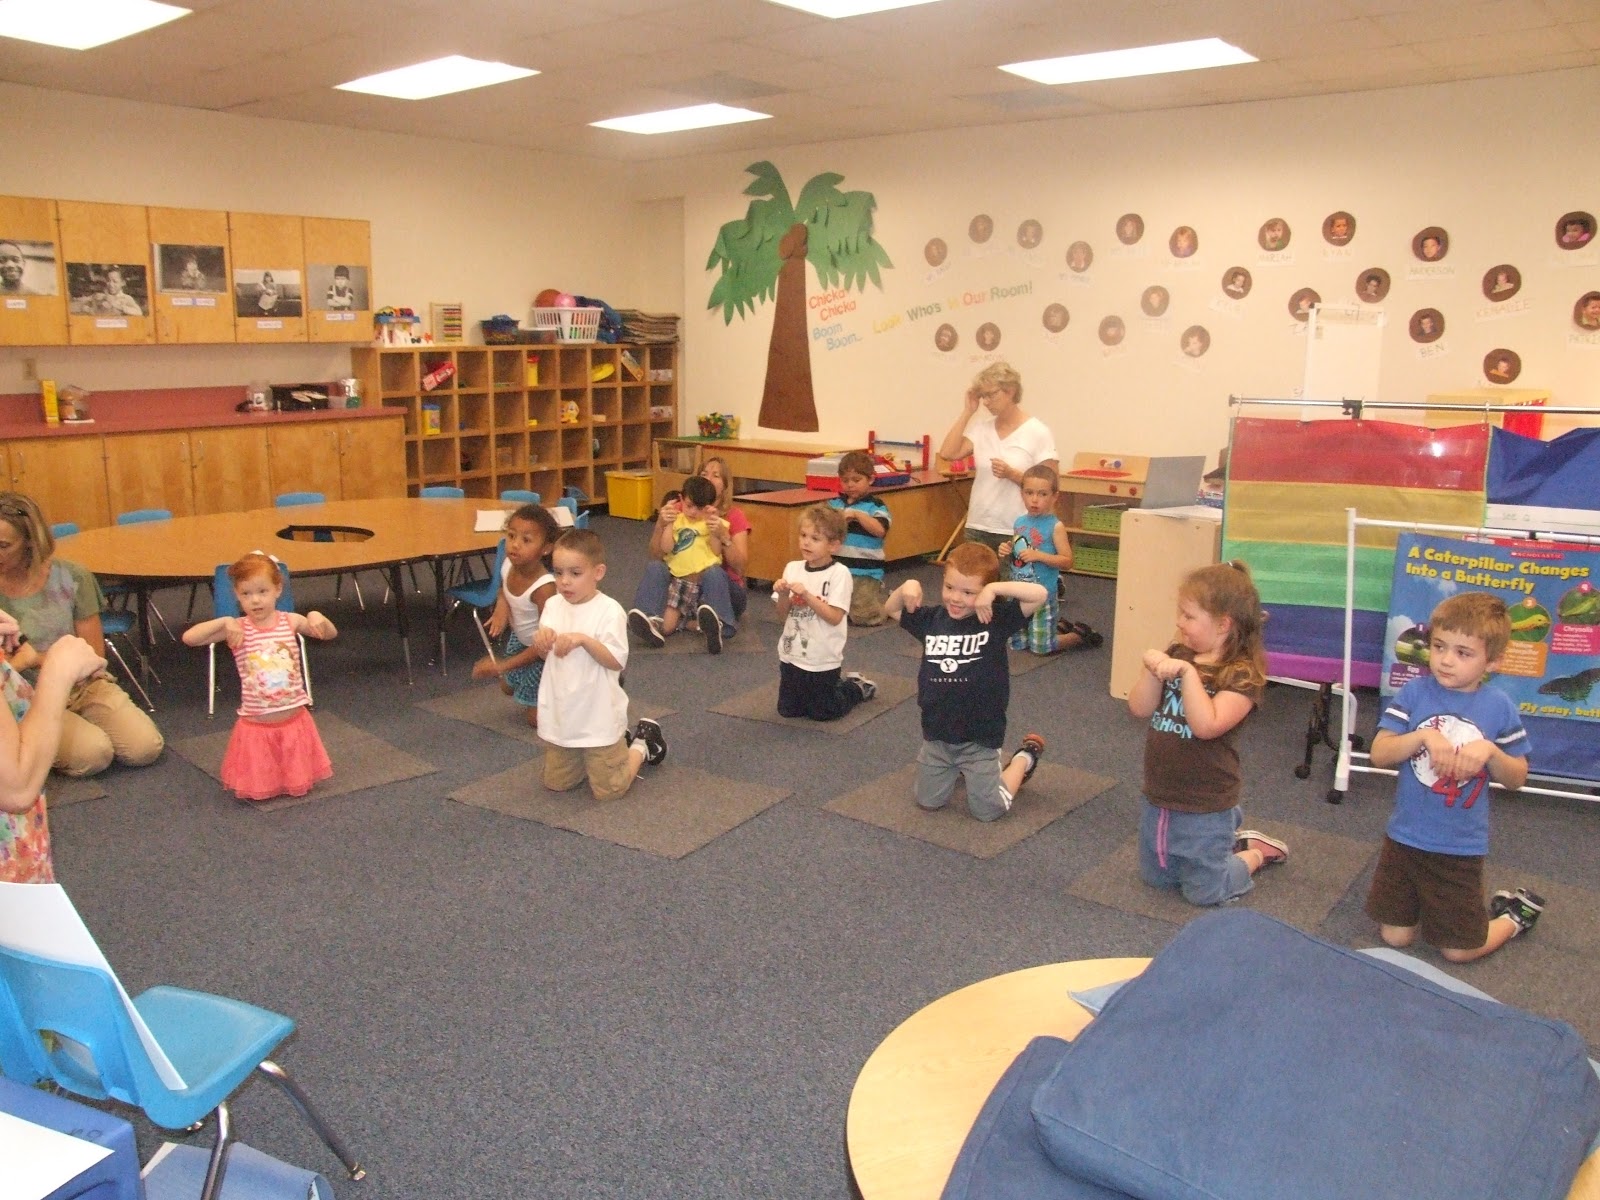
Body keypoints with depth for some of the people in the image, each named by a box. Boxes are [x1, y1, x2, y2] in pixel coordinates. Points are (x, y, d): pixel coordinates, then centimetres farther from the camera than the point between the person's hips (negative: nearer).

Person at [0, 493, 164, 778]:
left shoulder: (70, 577, -8)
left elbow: (94, 653, -5)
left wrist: (36, 658, -18)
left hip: (84, 686, 2)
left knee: (145, 747, -17)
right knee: (92, 754, -27)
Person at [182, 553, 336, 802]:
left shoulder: (290, 621, -5)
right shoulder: (237, 629, -10)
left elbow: (331, 634, 7)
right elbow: (188, 638, -18)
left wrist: (317, 617, -13)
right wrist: (224, 622, -27)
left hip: (295, 720, 2)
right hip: (256, 725, -1)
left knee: (299, 785, 14)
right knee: (256, 791, 7)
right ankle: (265, 782, 37)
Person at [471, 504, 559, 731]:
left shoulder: (544, 587, -38)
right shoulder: (508, 566, -18)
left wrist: (503, 666, -31)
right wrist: (501, 606, -15)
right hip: (520, 640, 7)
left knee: (537, 718, 3)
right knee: (508, 687, 25)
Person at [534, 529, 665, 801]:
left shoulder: (609, 611, -18)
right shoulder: (553, 605, -1)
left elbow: (616, 662, -21)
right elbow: (544, 655, 6)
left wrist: (583, 639, -32)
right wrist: (542, 640, -16)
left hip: (598, 719, -6)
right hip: (560, 717, 6)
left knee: (609, 791, 2)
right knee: (556, 784, 18)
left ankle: (642, 743, 29)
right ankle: (619, 744, 35)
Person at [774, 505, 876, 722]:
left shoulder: (839, 573, -14)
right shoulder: (792, 568, 0)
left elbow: (834, 617, -19)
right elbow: (783, 616, 4)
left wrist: (807, 595, -26)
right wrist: (783, 595, -15)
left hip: (823, 660, -5)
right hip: (791, 654, 5)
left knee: (822, 713, 4)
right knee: (787, 710, 13)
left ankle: (858, 687, 30)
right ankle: (839, 684, 34)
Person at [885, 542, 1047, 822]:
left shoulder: (996, 619, -14)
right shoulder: (932, 618, -3)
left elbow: (1039, 595, -25)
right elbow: (891, 610, 11)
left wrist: (995, 589, -30)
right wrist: (907, 588, -8)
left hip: (979, 737, -4)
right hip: (936, 735, 5)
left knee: (987, 811, 7)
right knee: (928, 803, 16)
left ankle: (1025, 759, 32)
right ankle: (960, 768, 44)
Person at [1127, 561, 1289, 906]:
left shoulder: (1242, 673, -18)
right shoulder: (1177, 655, 0)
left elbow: (1206, 726, -30)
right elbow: (1140, 709, -6)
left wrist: (1188, 672, -33)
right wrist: (1153, 670, -20)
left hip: (1204, 808, -7)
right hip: (1158, 799, 7)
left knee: (1204, 893, 8)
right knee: (1156, 877, 21)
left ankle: (1256, 852, 34)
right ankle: (1229, 839, 38)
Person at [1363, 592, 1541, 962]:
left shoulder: (1499, 707, -6)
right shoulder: (1415, 693, -8)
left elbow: (1517, 779, -1)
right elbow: (1378, 754, -12)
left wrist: (1490, 751, -20)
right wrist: (1423, 737, -27)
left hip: (1461, 847, -1)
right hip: (1405, 838, 1)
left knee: (1458, 950, 8)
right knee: (1394, 938, 9)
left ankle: (1514, 914, 35)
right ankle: (1429, 902, 37)